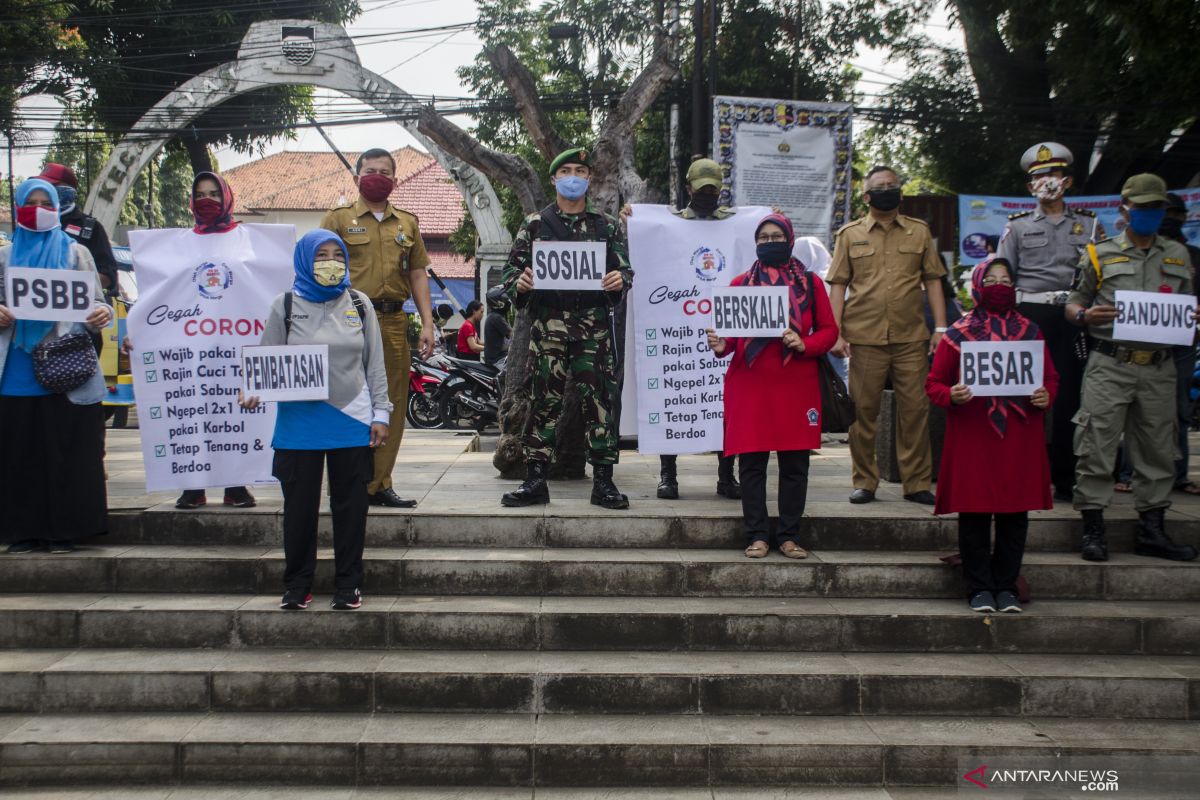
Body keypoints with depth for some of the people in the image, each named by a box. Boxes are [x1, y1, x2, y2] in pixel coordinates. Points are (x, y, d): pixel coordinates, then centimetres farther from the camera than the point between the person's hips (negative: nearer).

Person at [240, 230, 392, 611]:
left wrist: (380, 413, 4)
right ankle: (297, 585, 19)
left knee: (350, 506, 6)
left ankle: (348, 584, 17)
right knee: (299, 505, 6)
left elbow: (375, 363, 9)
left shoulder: (359, 304, 8)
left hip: (352, 421, 1)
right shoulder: (286, 305, 4)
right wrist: (254, 391, -14)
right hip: (299, 422, -1)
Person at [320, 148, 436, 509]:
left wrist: (427, 323, 9)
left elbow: (418, 274, 18)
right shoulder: (338, 218, 7)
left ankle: (379, 483, 12)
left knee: (392, 405, 4)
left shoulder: (407, 222, 19)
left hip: (394, 322, 4)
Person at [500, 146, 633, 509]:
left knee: (600, 398, -2)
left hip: (595, 325, 0)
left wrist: (620, 279, -11)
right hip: (547, 324, 0)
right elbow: (512, 268, 10)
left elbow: (626, 268, 12)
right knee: (543, 399, 1)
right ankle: (535, 481, 9)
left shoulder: (607, 226, 12)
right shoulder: (534, 224, 11)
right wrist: (518, 283, -12)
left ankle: (603, 481, 6)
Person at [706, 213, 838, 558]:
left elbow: (829, 330, 7)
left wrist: (805, 345, -12)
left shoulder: (810, 283, 9)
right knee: (752, 462, 1)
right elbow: (730, 331, 7)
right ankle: (757, 536, 10)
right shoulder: (741, 283, 9)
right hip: (750, 387, 0)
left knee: (795, 463, 3)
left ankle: (789, 536, 13)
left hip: (796, 385, 0)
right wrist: (719, 345, -15)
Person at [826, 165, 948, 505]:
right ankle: (865, 481, 13)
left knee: (915, 410, 1)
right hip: (865, 338, -1)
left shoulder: (919, 231, 11)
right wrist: (836, 333, -2)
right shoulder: (850, 234, 9)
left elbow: (932, 280, 12)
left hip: (911, 337, 1)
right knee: (864, 410, 3)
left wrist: (940, 327, 4)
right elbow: (838, 285, 6)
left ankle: (917, 483, 10)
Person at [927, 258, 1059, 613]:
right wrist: (951, 395, -15)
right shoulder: (959, 333, 5)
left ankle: (1006, 587, 18)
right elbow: (934, 383, 5)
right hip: (972, 439, -2)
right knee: (974, 513, 1)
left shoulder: (1030, 331, 12)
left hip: (1019, 439, 2)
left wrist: (1046, 395, -3)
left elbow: (1051, 377, 18)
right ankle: (980, 588, 12)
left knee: (1014, 514, 5)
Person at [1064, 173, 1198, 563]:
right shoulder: (1100, 254, 7)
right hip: (1109, 366, -4)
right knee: (1096, 446, -7)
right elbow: (1073, 303, 8)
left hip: (1159, 368, 4)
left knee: (1157, 449, 7)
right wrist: (1085, 315, -15)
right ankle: (1093, 529, 0)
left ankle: (1151, 531, 17)